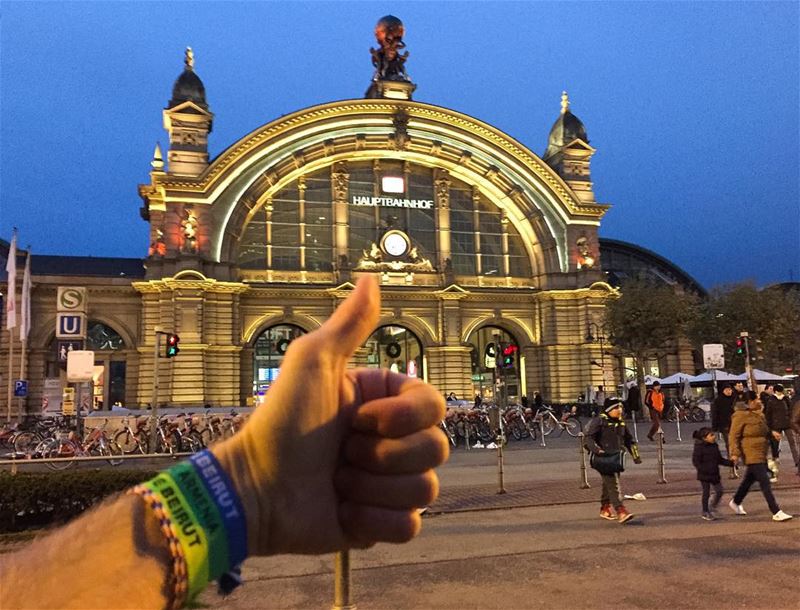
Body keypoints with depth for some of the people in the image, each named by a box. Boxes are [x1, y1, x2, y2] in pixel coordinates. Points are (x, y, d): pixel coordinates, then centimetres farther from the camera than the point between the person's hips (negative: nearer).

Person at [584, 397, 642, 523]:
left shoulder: (621, 423, 13)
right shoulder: (599, 421, -9)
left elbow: (629, 440, 23)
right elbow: (589, 437, -14)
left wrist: (635, 455, 19)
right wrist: (596, 449, -29)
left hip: (616, 458, 7)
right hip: (603, 458, -7)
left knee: (608, 484, 16)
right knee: (613, 485, -13)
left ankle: (605, 509, 30)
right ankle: (621, 511, -15)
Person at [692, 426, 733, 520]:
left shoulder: (715, 446, 7)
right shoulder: (699, 447, -14)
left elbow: (720, 459, 15)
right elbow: (695, 461, -15)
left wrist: (731, 463, 3)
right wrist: (704, 470, -24)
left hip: (714, 474, 7)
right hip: (704, 475, -7)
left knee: (719, 491, 6)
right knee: (706, 493, 2)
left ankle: (712, 508, 26)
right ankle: (705, 513, 17)